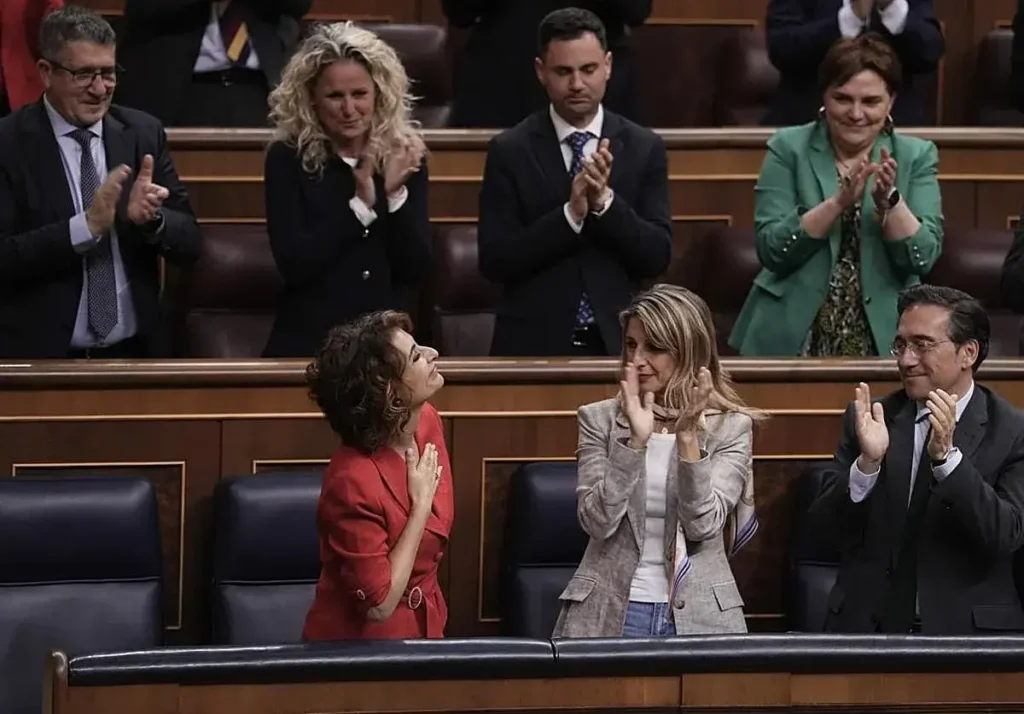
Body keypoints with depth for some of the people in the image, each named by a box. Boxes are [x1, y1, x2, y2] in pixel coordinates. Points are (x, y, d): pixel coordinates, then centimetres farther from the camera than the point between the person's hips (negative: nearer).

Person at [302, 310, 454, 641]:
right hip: (360, 645, -7)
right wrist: (421, 505, -19)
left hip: (423, 627, 7)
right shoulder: (353, 481, -27)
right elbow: (379, 605, -21)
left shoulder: (428, 423, -4)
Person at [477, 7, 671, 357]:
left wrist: (605, 202, -19)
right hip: (534, 344, -1)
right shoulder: (509, 151, -3)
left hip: (618, 342, 1)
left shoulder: (645, 148, 1)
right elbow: (494, 261, -10)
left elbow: (657, 256, -5)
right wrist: (571, 213, -20)